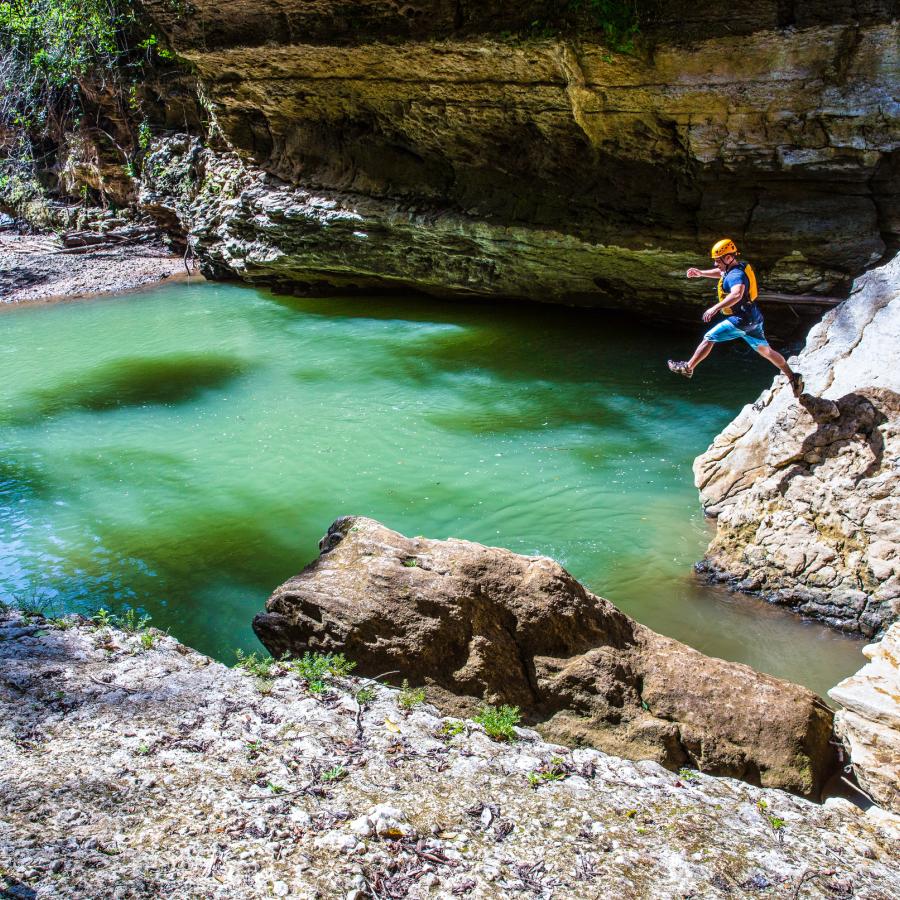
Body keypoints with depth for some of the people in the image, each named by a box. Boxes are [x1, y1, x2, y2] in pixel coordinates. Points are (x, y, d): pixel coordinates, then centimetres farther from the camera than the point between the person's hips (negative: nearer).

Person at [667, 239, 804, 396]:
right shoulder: (739, 267, 8)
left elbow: (737, 294, -45)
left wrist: (715, 308, -51)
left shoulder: (736, 275, -23)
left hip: (740, 320, -10)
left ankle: (688, 368, 12)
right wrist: (701, 273, 18)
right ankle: (793, 377, 17)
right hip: (754, 318, 10)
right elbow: (720, 273, 30)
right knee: (765, 350, 17)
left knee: (708, 339, 1)